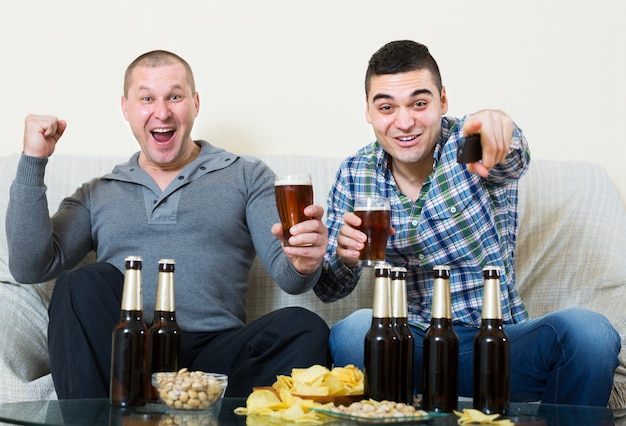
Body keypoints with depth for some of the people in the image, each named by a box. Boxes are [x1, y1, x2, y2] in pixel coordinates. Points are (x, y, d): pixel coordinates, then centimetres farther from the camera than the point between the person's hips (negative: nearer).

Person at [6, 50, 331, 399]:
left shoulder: (247, 176, 18)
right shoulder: (96, 195, 22)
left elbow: (284, 271, 5)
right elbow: (31, 267, 8)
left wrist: (303, 266, -20)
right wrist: (33, 162, 5)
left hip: (214, 352, 0)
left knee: (305, 329, -30)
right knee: (86, 283, -30)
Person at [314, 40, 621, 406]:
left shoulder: (470, 146, -5)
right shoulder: (355, 175, 2)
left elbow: (513, 161, -31)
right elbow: (329, 291, 5)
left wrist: (498, 129, -56)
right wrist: (344, 258, -19)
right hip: (410, 345, 1)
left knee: (588, 331, -28)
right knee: (356, 329, -32)